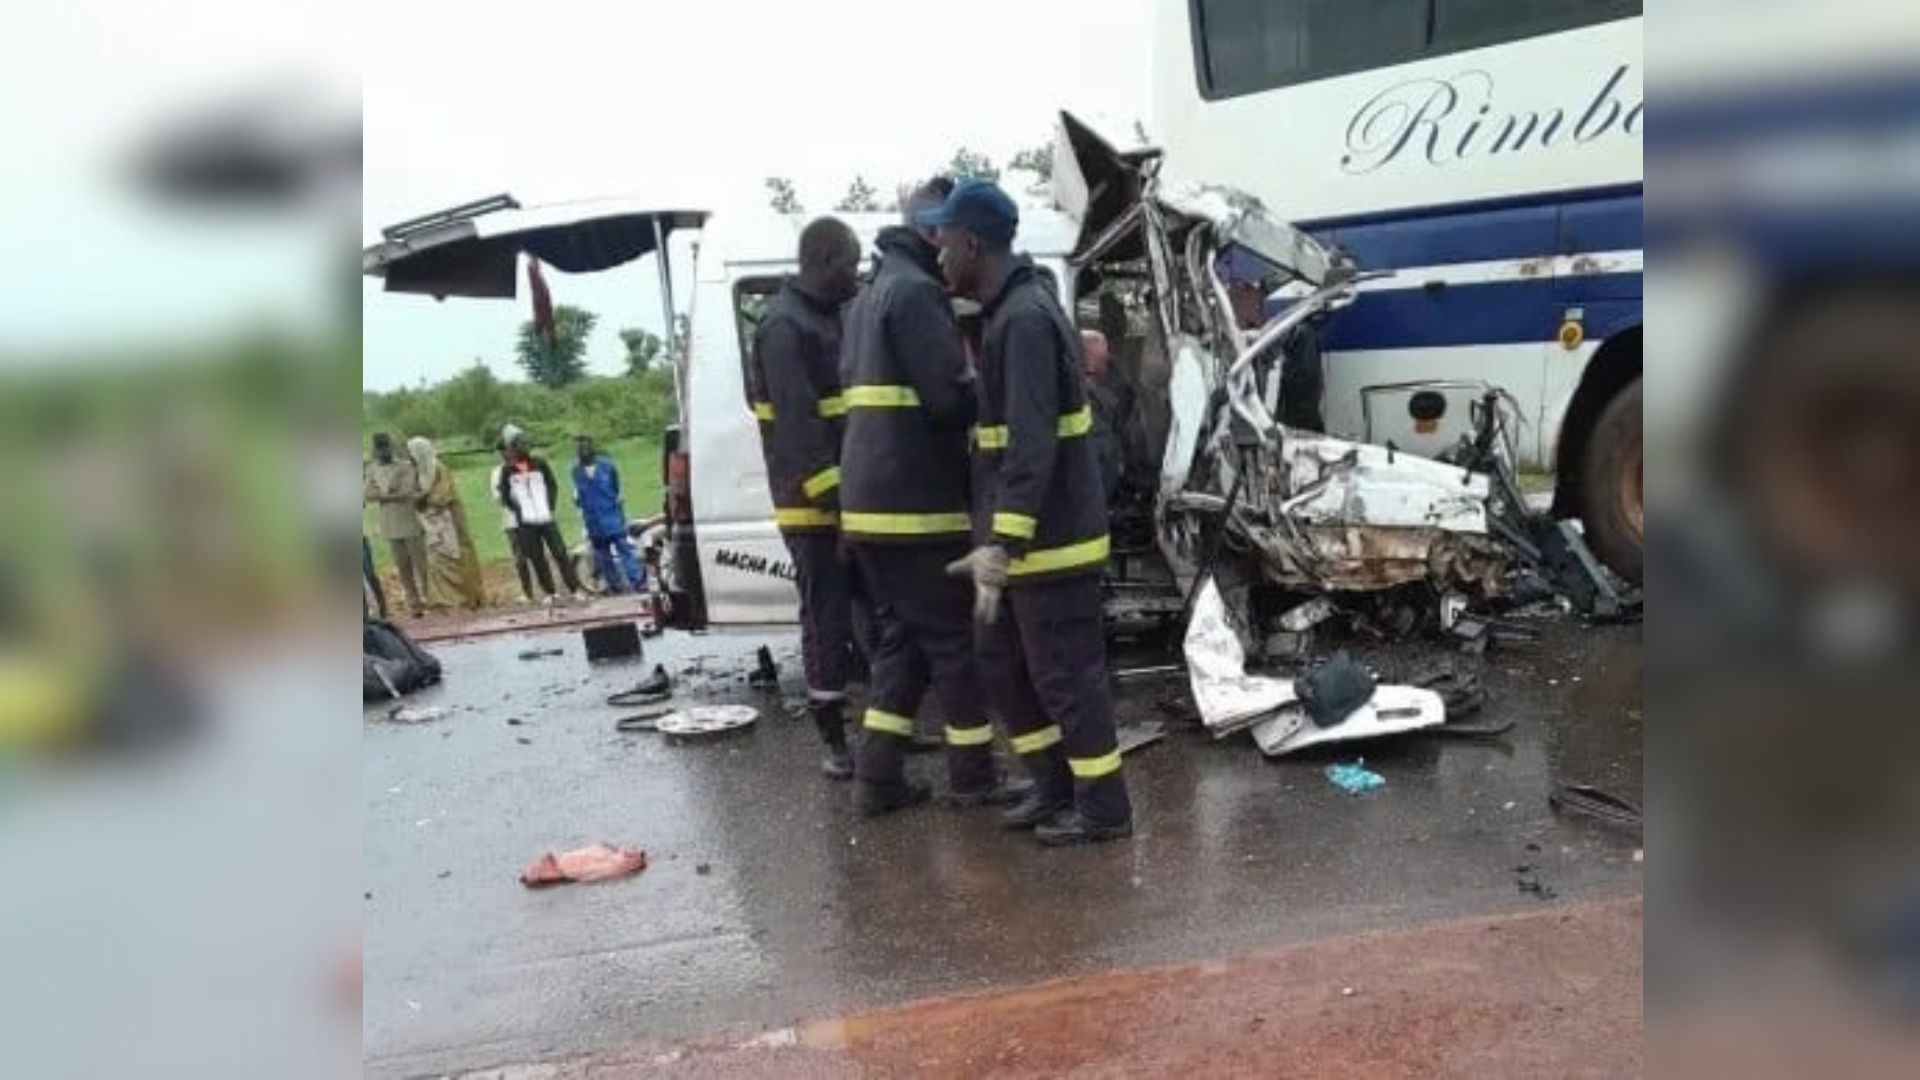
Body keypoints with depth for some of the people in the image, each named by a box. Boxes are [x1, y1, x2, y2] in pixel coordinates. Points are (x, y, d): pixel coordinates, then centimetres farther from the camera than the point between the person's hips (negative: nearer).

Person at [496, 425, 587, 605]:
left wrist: (550, 506, 3)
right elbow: (504, 496, 8)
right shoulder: (507, 471, 1)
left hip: (546, 518, 0)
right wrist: (518, 511, -2)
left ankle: (575, 589, -1)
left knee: (560, 553, -3)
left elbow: (552, 485, 13)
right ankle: (549, 593, 12)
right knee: (537, 559, 3)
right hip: (525, 524, 0)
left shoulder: (539, 463, 4)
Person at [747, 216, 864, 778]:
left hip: (851, 496, 9)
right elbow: (796, 423, -22)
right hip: (817, 505, -9)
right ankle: (835, 742, 8)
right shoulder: (785, 327, -14)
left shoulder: (827, 319, 16)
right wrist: (834, 496, -24)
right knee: (828, 622, -2)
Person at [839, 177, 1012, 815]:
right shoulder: (916, 291, -13)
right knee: (954, 641, 2)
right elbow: (949, 396, -21)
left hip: (868, 501, 10)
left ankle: (877, 778, 15)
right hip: (915, 504, -9)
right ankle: (973, 778, 12)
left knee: (902, 637, 15)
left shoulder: (869, 297, 20)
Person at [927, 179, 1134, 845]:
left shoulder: (1025, 319, -19)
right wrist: (997, 536, 22)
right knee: (1004, 664, 17)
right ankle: (1056, 789, 29)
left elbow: (1032, 446, -27)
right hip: (1025, 535, 10)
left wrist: (1001, 544, -30)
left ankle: (1103, 808, 14)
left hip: (1050, 538, -10)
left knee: (1065, 675, 1)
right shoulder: (1008, 312, 13)